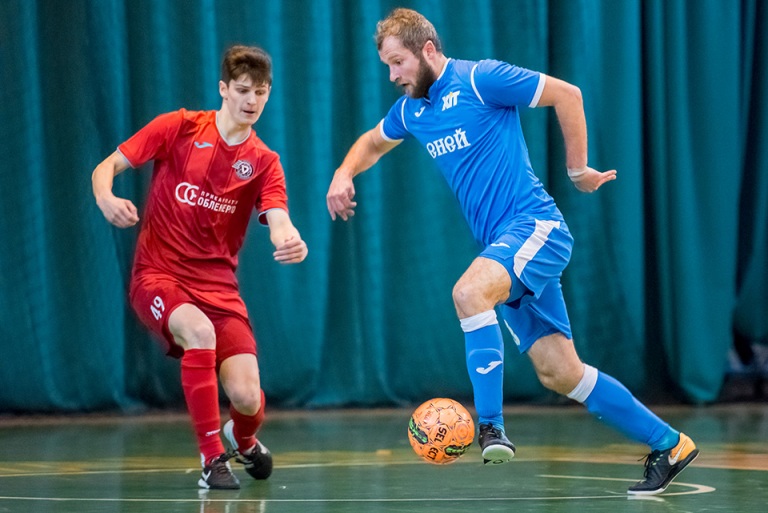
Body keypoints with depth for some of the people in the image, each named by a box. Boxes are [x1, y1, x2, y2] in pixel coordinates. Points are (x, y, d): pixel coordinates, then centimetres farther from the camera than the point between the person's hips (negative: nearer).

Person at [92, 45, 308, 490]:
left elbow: (279, 224, -12)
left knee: (247, 397, -14)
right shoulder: (180, 127, -2)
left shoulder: (264, 162, 4)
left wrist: (291, 242, -36)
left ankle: (243, 440, 28)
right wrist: (106, 199, -23)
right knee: (200, 331, -36)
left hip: (217, 284, 2)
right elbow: (107, 167, 0)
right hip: (159, 276, -2)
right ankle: (213, 458, -22)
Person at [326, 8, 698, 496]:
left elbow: (567, 94, -7)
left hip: (535, 224, -8)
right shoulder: (411, 110, 13)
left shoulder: (480, 79, -10)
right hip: (504, 245, 8)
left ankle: (491, 427, -36)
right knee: (560, 373, 4)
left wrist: (578, 170, -3)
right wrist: (344, 173, 12)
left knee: (469, 291, -34)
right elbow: (373, 143, 33)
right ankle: (669, 444, 16)